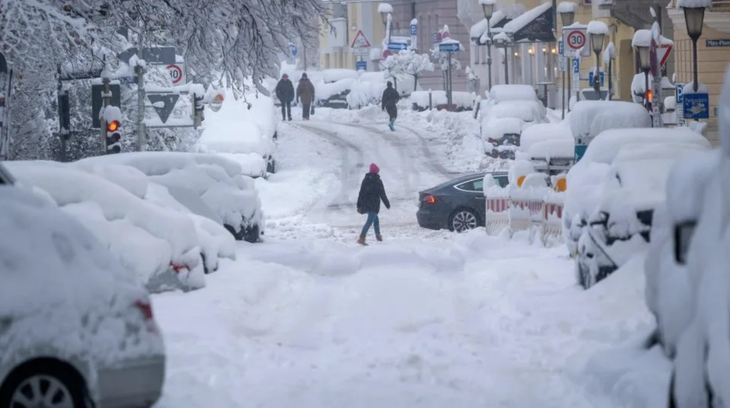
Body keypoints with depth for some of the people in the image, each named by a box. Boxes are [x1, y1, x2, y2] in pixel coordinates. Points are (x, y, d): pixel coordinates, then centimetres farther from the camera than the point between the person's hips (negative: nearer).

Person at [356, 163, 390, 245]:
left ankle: (378, 235, 33)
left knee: (376, 219, 25)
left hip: (365, 204, 7)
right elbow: (382, 194, -8)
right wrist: (387, 204, 2)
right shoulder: (377, 181, -9)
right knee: (370, 221, -9)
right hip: (374, 205, -7)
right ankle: (361, 238, -20)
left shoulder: (365, 180, 8)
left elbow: (361, 193, 11)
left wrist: (359, 206, 15)